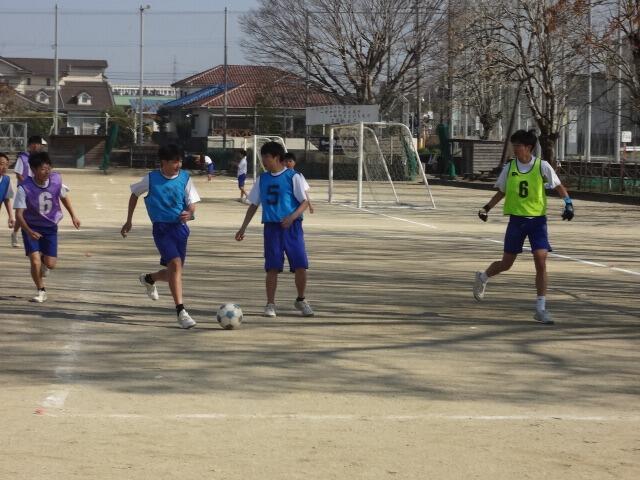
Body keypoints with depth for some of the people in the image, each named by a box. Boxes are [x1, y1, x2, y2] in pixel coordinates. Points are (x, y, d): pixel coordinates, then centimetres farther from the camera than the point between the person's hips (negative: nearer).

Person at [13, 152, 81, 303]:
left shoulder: (56, 180, -14)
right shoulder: (24, 188, -25)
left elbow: (63, 196, 8)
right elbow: (19, 214, -24)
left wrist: (73, 216, 12)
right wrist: (29, 232, -39)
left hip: (50, 227, 3)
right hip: (31, 228, -3)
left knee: (50, 264, -1)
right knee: (35, 261, -16)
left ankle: (44, 261, 38)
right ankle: (41, 291, 7)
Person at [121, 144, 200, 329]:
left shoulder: (185, 178, 0)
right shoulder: (151, 179, -4)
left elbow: (192, 203, -1)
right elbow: (134, 194, 12)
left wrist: (189, 213, -25)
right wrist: (128, 221, 14)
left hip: (180, 227, 4)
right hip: (161, 228, -4)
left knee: (174, 271, 11)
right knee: (175, 263, -22)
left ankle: (149, 279, 46)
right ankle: (180, 311, -23)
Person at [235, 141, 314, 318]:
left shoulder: (293, 177, -4)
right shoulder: (262, 179, 10)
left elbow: (305, 202, -5)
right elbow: (254, 204, 17)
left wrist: (292, 217, -22)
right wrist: (243, 228, 13)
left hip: (292, 227, -3)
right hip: (271, 227, 3)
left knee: (300, 266, -5)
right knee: (272, 268, -1)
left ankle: (301, 300, 15)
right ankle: (270, 304, 7)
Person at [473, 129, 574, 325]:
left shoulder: (541, 166, -6)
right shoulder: (509, 168, 2)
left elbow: (559, 187, 0)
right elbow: (501, 192, 14)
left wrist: (568, 203, -17)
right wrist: (487, 208, 2)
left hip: (537, 220, -2)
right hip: (516, 219, 2)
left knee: (541, 261, -15)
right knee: (506, 263, 8)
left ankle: (541, 308, -9)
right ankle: (483, 277, 41)